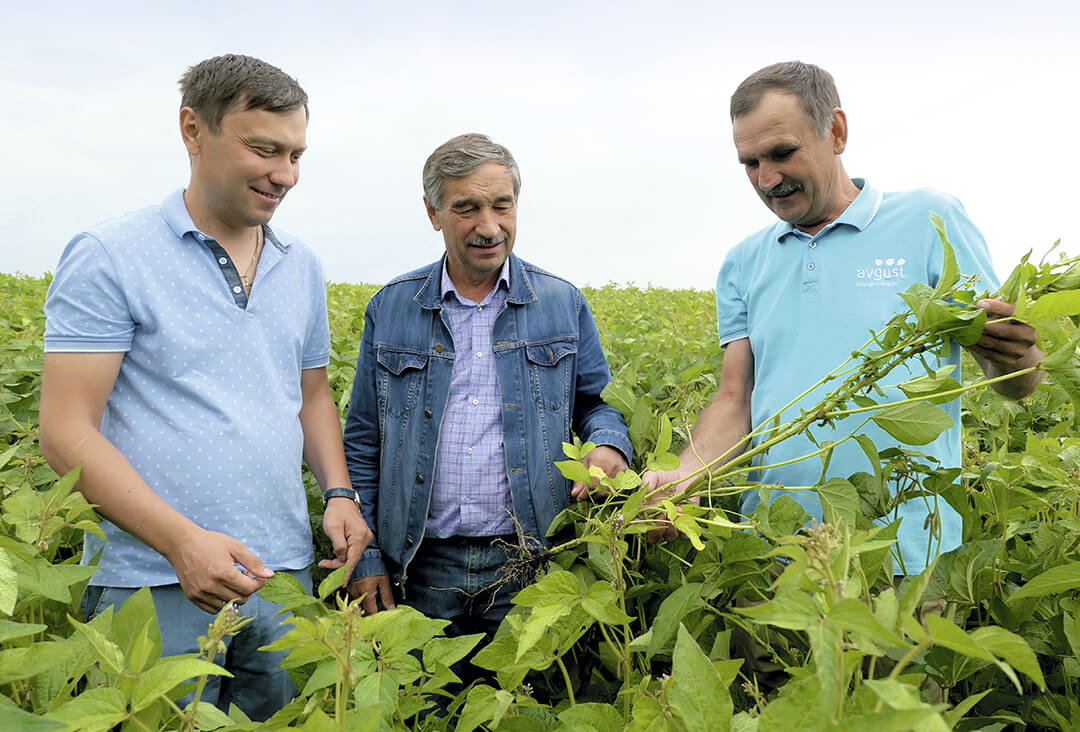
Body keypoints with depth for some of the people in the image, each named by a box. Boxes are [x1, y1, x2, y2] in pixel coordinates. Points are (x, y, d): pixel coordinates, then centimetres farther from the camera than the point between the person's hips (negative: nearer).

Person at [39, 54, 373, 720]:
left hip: (283, 572, 5)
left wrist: (340, 493, 1)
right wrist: (181, 539, -22)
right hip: (152, 585, -4)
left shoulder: (303, 267, 9)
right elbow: (67, 432, -11)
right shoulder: (107, 258, -8)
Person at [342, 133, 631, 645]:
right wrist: (364, 556, 2)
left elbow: (596, 401, 10)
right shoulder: (390, 309, 4)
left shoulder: (563, 303, 3)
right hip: (422, 564, 1)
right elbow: (363, 444, 7)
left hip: (529, 564, 0)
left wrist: (610, 445, -14)